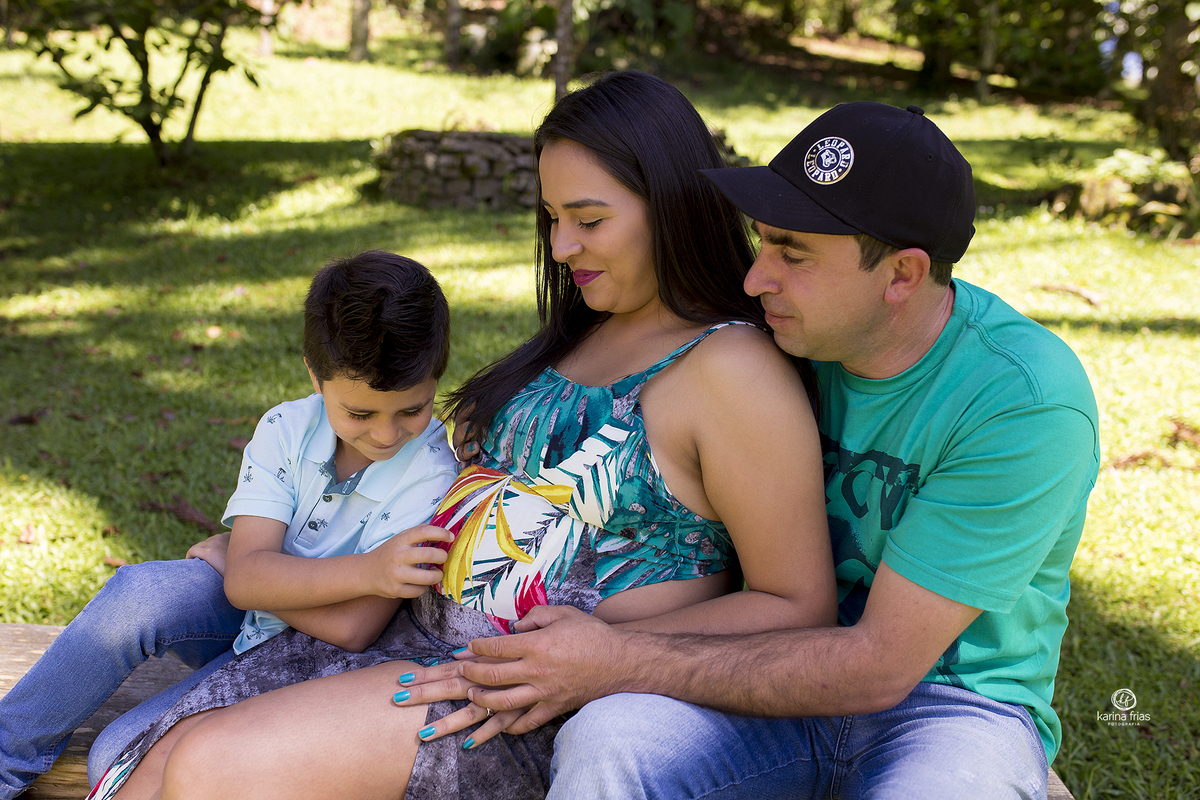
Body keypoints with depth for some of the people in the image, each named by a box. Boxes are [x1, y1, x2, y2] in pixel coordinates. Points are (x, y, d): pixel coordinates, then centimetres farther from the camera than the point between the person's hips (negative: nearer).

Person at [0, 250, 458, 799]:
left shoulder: (431, 474, -23)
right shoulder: (285, 430, -12)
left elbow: (350, 629, -28)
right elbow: (247, 578, -22)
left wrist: (232, 561, -17)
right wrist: (365, 570, -38)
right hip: (241, 615, 3)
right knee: (145, 593, -27)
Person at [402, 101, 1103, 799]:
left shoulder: (1026, 401, -21)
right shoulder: (797, 332, -5)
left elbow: (879, 665, -21)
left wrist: (621, 663, -21)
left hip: (954, 698, -2)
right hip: (791, 672, 3)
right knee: (606, 742, -29)